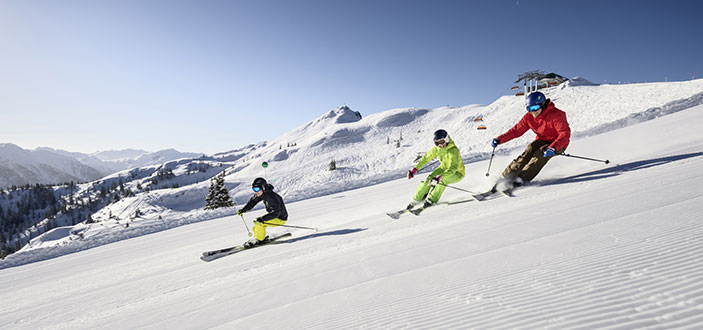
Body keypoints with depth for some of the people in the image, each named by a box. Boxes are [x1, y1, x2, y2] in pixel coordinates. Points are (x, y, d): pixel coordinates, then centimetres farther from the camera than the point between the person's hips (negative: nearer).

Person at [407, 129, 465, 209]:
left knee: (442, 180, -33)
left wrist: (439, 178, -56)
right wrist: (415, 169, -9)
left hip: (457, 173, -6)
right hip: (444, 168, 6)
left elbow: (453, 168, -44)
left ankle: (431, 200, -14)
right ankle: (416, 200, -3)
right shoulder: (437, 148, -14)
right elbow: (426, 157, -3)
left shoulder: (453, 151, -34)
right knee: (429, 178, -15)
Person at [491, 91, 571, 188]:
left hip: (558, 144, -4)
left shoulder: (556, 115, -25)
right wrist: (500, 139, -17)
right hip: (542, 140, 4)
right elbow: (516, 130, -4)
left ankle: (522, 179, -31)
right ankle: (507, 176, -25)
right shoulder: (529, 117, -8)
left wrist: (553, 148, -47)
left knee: (540, 154, -30)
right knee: (529, 150, -23)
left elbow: (565, 134, -32)